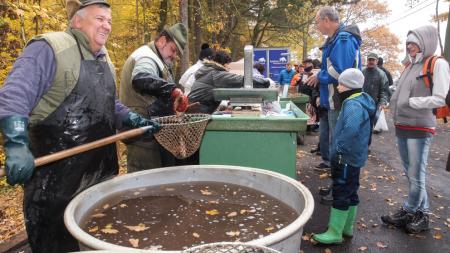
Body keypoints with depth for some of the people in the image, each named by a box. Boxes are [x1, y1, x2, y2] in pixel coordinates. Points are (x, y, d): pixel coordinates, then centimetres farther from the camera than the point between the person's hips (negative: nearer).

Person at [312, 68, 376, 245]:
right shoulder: (361, 101, 12)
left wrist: (339, 149, -29)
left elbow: (351, 130, -41)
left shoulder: (353, 105, -22)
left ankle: (335, 233, 6)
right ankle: (347, 227, 32)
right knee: (350, 193, 18)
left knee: (340, 194, -3)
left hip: (346, 158, -11)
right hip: (353, 157, 11)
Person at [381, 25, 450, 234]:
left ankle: (408, 212, 15)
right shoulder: (410, 66, 14)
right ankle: (421, 214, 25)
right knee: (411, 174, 13)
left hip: (419, 129, -7)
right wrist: (395, 114, 3)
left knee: (416, 176, 2)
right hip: (401, 127, 7)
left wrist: (411, 102, -12)